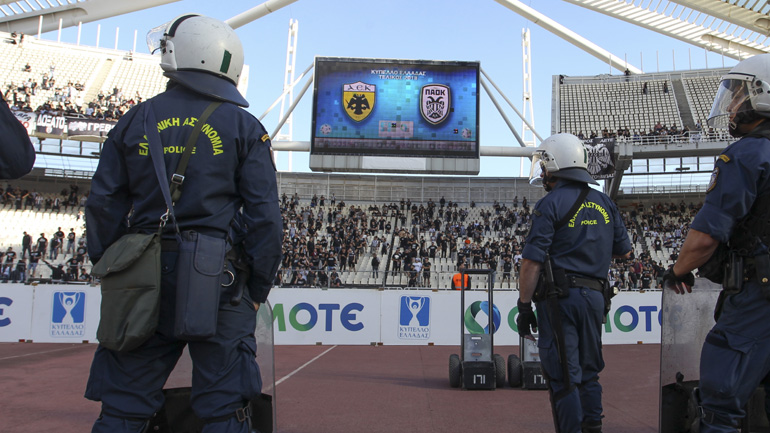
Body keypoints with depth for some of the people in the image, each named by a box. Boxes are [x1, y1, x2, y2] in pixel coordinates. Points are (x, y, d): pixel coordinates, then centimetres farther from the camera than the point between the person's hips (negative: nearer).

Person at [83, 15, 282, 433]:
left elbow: (102, 205, 8)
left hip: (144, 274, 3)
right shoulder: (243, 126, 2)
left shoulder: (137, 119, 9)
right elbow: (264, 214, -4)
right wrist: (258, 288, 2)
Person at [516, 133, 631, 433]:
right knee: (589, 372, 17)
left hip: (561, 297, -6)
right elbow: (624, 251, 18)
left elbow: (532, 261, -13)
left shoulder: (551, 204, -8)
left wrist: (524, 307, -9)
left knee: (563, 377, -3)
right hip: (595, 296, 6)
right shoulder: (605, 204, 11)